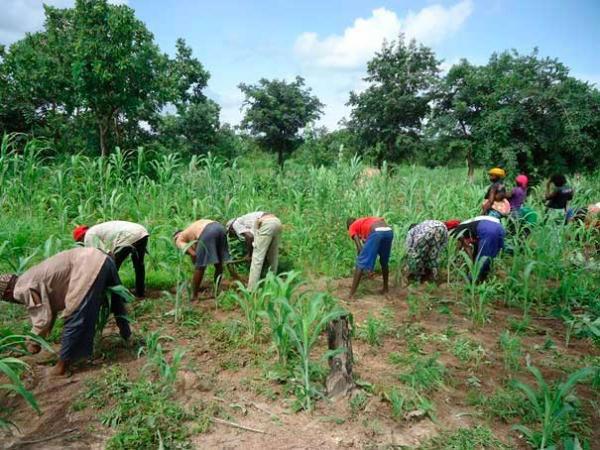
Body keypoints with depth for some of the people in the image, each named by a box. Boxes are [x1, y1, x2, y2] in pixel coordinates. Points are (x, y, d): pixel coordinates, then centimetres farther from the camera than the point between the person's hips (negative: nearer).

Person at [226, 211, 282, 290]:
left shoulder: (236, 223, 14)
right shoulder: (246, 220, 37)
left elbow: (249, 236, -2)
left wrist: (249, 253, 10)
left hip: (266, 225, -9)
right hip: (277, 221, 9)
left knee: (257, 258, -4)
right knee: (273, 257, 20)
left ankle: (251, 291, -2)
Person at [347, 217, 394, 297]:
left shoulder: (352, 227, 24)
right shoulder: (366, 221, 42)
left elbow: (359, 247, 11)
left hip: (376, 232, -6)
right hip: (389, 231, 6)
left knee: (361, 263, 1)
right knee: (384, 262, 26)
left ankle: (351, 295, 1)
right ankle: (385, 289, 38)